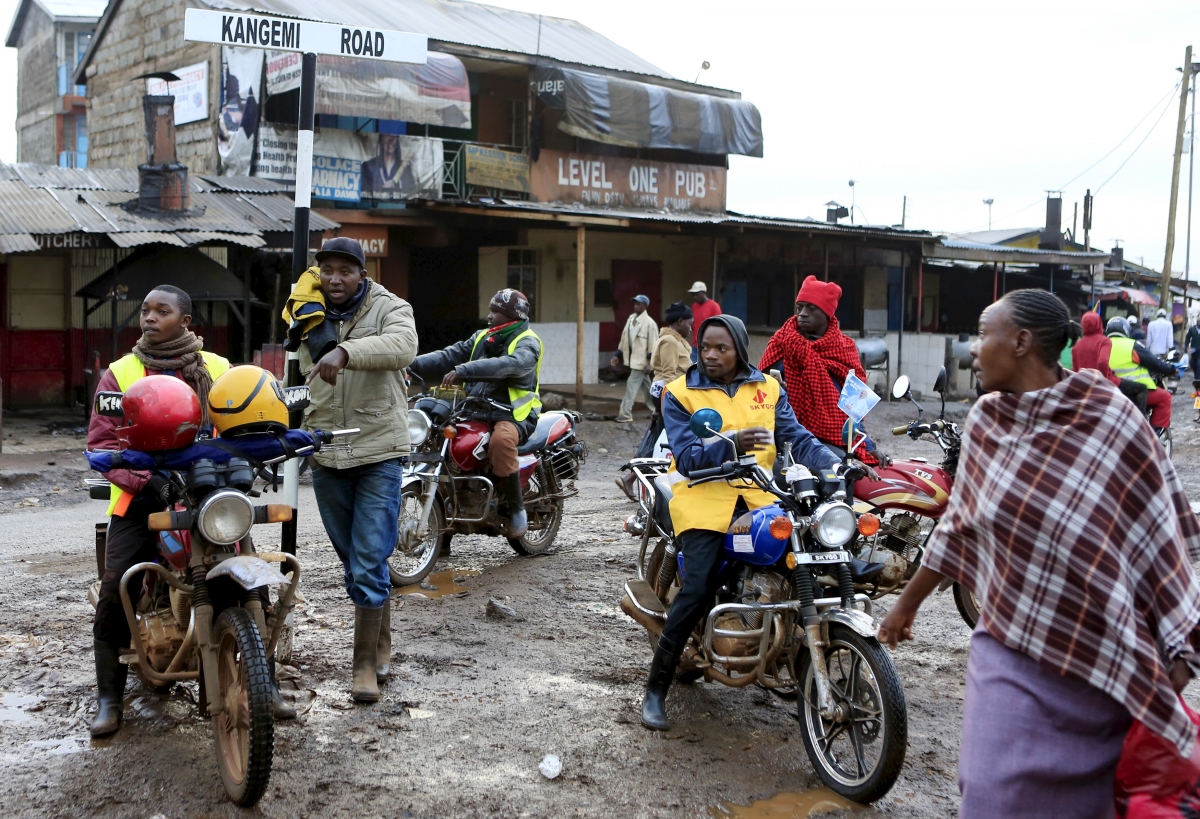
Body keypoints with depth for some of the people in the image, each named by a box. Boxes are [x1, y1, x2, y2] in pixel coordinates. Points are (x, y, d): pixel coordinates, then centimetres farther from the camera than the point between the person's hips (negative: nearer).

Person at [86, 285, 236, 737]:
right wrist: (147, 482, -16)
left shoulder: (217, 370, 11)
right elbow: (101, 443, -2)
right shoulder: (120, 374, 7)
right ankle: (109, 699, 3)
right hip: (142, 497, -1)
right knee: (115, 596, -13)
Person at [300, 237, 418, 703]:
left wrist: (345, 351, -42)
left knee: (369, 565, -8)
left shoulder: (389, 309, -6)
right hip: (326, 458, 6)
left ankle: (366, 664, 3)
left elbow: (402, 346, -29)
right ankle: (382, 641, 33)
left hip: (379, 454, -5)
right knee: (353, 561, 15)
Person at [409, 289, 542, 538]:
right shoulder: (482, 338, 17)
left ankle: (517, 509, -20)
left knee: (501, 441, -37)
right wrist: (412, 365, -11)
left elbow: (508, 365, -28)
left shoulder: (527, 342, -6)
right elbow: (450, 356, 5)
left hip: (512, 416, -7)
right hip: (475, 412, 7)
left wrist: (462, 371, -39)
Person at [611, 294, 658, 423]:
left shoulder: (649, 323, -14)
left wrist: (650, 363, -20)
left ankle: (625, 414, -8)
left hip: (641, 360, -8)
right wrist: (618, 355, 12)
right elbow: (624, 338, 14)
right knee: (645, 386, 21)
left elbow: (653, 344, -16)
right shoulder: (631, 318, 8)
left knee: (632, 386, -10)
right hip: (632, 358, 8)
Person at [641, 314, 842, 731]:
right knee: (698, 590, -20)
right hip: (704, 496, -3)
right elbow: (687, 456, -8)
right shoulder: (680, 392, 3)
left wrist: (833, 463, -14)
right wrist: (732, 444, -25)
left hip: (758, 494, 4)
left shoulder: (767, 388, 14)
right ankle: (655, 689, -6)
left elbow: (796, 437, 5)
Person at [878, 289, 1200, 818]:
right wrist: (907, 605, 19)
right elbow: (959, 524, 11)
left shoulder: (1110, 420, -14)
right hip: (1012, 651, 3)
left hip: (1101, 656, -3)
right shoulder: (985, 422, -1)